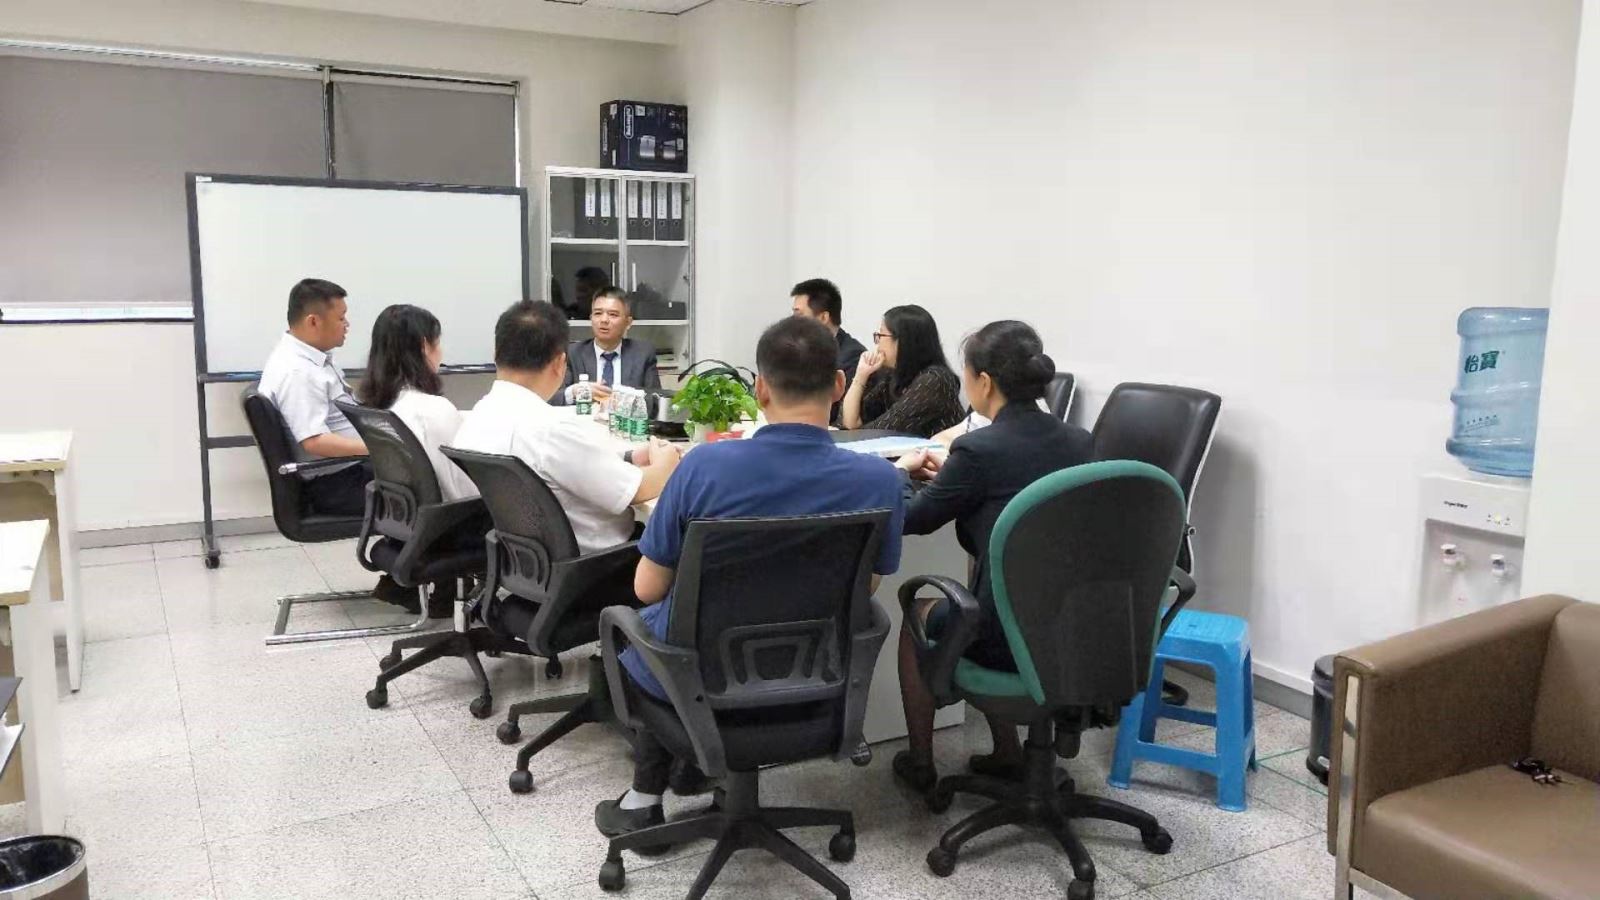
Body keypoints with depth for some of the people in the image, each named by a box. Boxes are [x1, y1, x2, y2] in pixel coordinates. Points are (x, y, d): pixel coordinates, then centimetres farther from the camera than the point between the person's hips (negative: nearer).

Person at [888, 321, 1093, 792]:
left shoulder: (977, 450, -19)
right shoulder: (1078, 441, 0)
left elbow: (914, 518, -4)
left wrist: (902, 469, 15)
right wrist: (951, 472, 17)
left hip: (1013, 637, -6)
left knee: (918, 615, 25)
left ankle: (919, 762, 36)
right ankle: (1006, 752, 36)